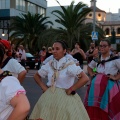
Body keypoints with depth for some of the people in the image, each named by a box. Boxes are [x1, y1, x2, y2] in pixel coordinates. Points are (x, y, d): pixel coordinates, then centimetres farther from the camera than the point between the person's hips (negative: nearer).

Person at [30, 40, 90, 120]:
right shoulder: (49, 64, 4)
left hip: (65, 97, -4)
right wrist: (43, 87, 3)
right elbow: (37, 76, 18)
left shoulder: (70, 65, -11)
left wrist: (70, 90, -16)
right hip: (49, 96, 5)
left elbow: (85, 78, -22)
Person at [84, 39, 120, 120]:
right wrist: (91, 74, 12)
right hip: (96, 85, 5)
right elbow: (89, 67, 27)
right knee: (94, 108, 10)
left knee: (107, 109, 2)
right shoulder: (97, 59, 9)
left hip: (109, 85, -5)